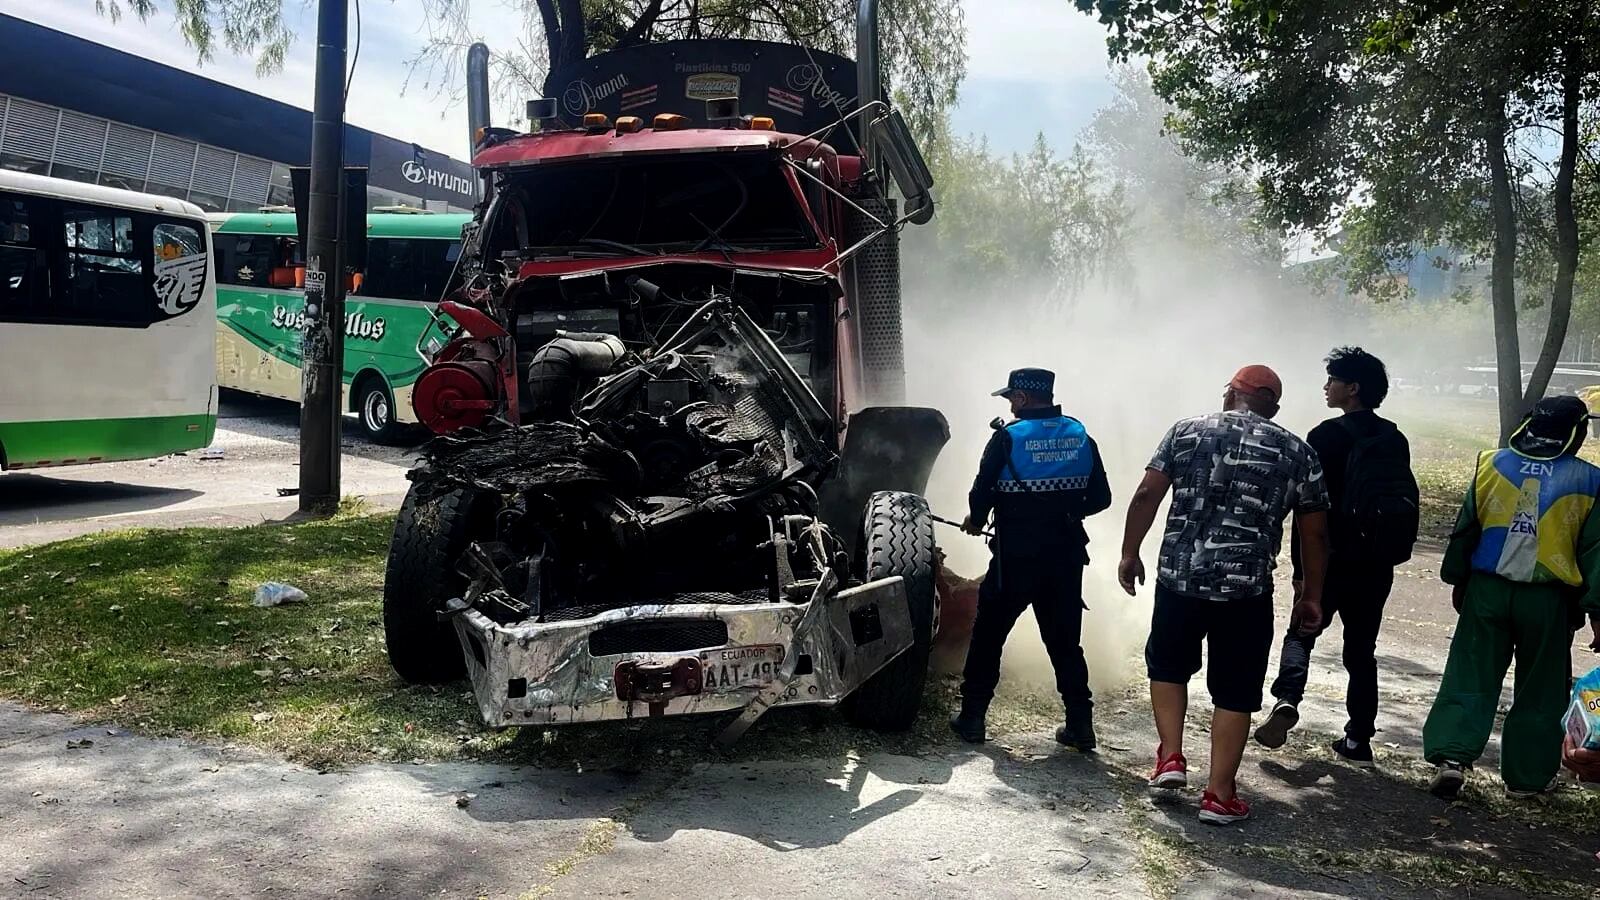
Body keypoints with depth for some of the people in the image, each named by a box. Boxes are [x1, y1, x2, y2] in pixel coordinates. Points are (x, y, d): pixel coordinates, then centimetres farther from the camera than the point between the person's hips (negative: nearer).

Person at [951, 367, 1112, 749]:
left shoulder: (1008, 438, -11)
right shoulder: (1080, 437, 4)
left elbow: (982, 492, -12)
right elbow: (1100, 498, 7)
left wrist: (976, 520, 9)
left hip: (1016, 557, -4)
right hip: (1066, 557, 4)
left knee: (988, 636, 10)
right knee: (1065, 641, 13)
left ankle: (972, 718, 14)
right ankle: (1080, 726, 13)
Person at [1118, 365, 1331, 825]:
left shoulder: (1187, 431, 5)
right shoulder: (1297, 452, 5)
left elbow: (1147, 496, 0)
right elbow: (1315, 534, 6)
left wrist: (1130, 553, 9)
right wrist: (1312, 595, 15)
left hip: (1178, 577, 1)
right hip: (1247, 589, -1)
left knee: (1167, 664, 24)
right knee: (1235, 691, 10)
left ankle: (1171, 757, 19)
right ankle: (1219, 795, 13)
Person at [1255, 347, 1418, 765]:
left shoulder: (1328, 436, -10)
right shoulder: (1395, 440, 9)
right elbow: (1406, 501, 13)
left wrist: (1300, 564, -10)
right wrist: (1389, 552, 18)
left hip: (1335, 558, -5)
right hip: (1378, 564, 5)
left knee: (1301, 633, 7)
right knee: (1362, 649, 12)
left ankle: (1287, 698, -17)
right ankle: (1358, 739, 13)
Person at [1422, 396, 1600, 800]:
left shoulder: (1492, 465, 0)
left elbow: (1464, 531, 4)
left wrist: (1457, 580, 15)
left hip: (1487, 591, 1)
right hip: (1548, 600, -1)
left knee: (1470, 677, 6)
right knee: (1540, 691, 12)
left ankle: (1452, 757, -7)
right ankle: (1525, 777, 17)